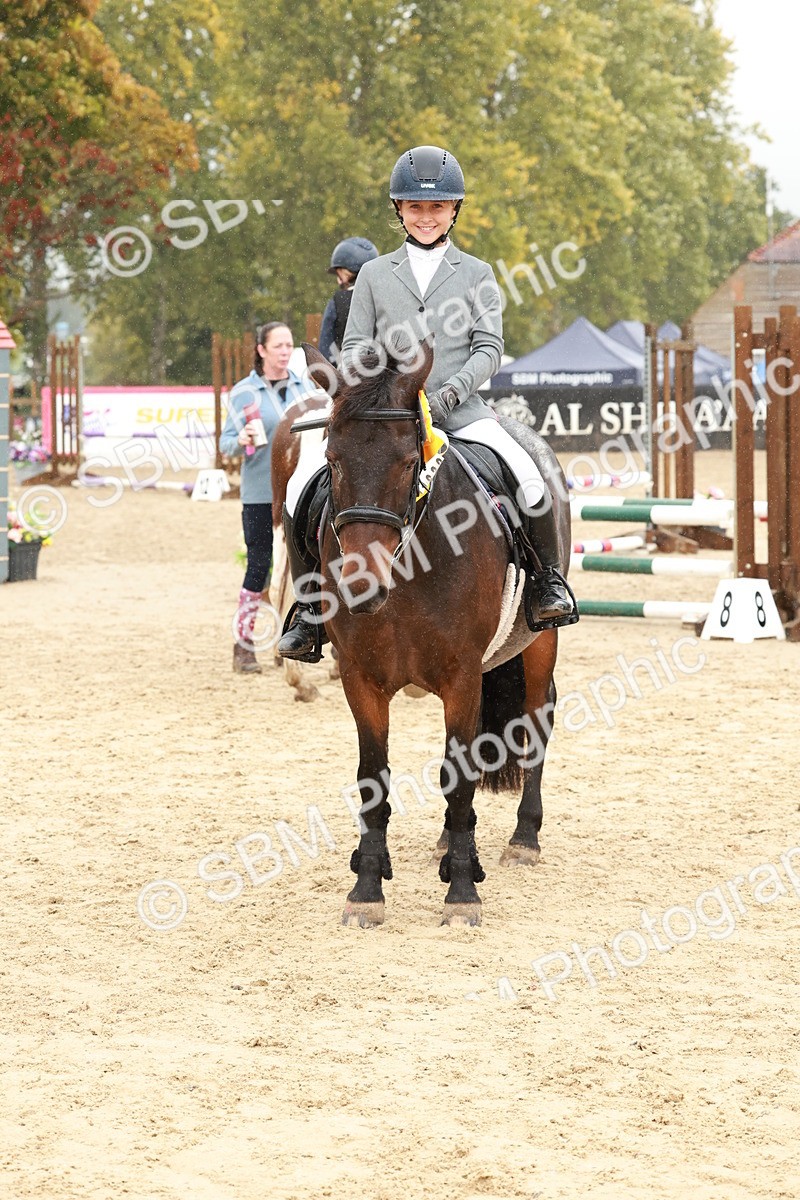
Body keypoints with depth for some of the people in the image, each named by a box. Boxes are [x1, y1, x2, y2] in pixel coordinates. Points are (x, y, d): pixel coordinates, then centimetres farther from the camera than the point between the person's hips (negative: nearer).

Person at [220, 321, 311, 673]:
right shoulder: (244, 392, -4)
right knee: (259, 566, -5)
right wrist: (241, 441, -24)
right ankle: (243, 644, 4)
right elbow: (226, 442, -4)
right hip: (261, 493, -4)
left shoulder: (303, 387, 9)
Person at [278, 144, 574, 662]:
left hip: (459, 411, -1)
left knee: (529, 481, -28)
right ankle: (309, 609, -1)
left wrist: (449, 392, -15)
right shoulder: (375, 275, 14)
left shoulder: (476, 274, 11)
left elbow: (489, 348, 3)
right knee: (301, 492, -16)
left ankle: (548, 576, -2)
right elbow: (353, 347, 11)